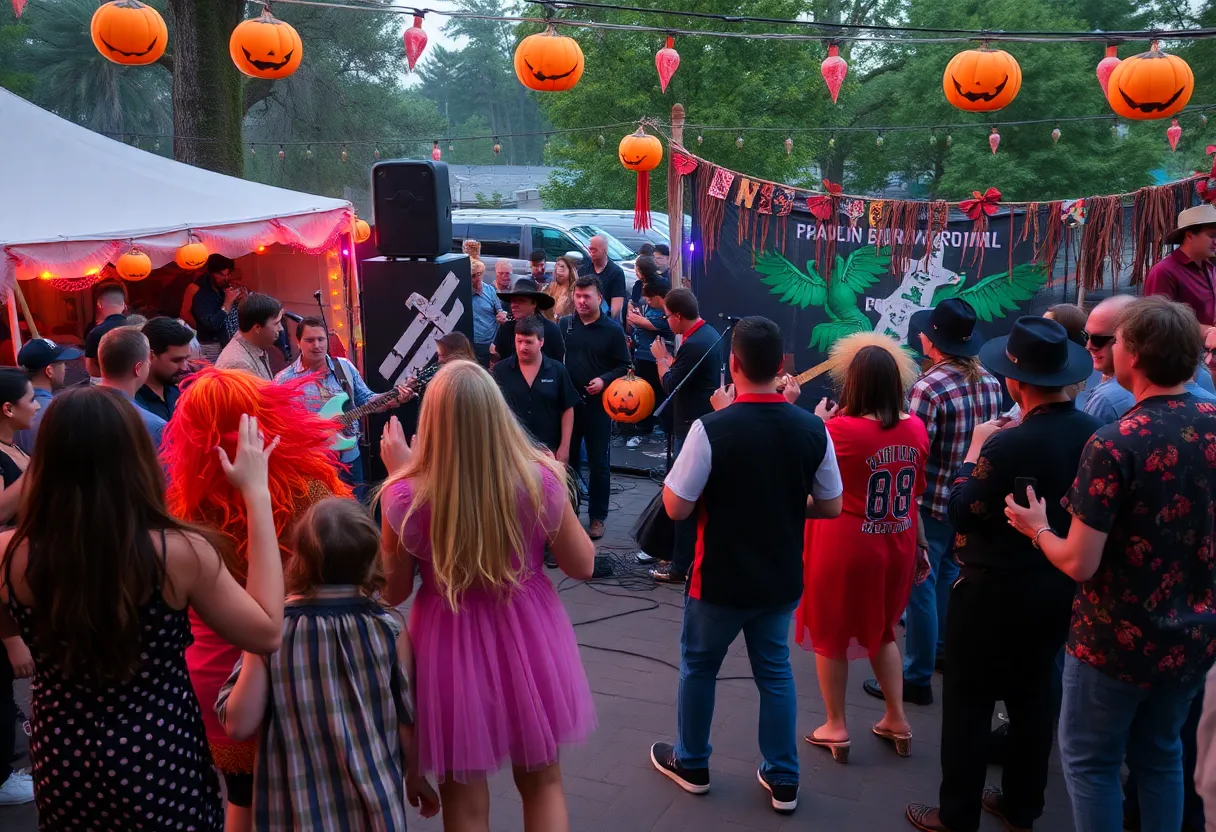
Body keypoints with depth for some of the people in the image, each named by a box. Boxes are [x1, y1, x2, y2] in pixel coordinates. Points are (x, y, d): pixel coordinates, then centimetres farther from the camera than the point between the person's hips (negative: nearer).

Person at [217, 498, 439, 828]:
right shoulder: (388, 628, -11)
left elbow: (239, 725, -9)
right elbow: (408, 718, -4)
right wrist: (415, 775, 13)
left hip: (296, 807, 0)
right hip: (374, 804, 0)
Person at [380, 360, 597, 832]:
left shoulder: (407, 497, -21)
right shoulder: (539, 478, -18)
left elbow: (393, 591, -4)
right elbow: (582, 565, -3)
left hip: (451, 646, -1)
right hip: (529, 638, 1)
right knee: (542, 782, 24)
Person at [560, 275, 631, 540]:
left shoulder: (613, 329, -4)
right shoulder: (564, 324, 4)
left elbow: (624, 366, -1)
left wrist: (604, 380, -17)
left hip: (598, 404, -2)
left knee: (598, 463, 6)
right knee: (567, 459, 12)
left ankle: (597, 517, 16)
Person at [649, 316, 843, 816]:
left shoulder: (711, 429, -22)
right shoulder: (813, 430, -9)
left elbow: (676, 508, -17)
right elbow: (831, 507, 1)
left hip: (721, 579, -3)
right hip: (782, 579, 3)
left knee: (698, 665, 19)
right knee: (775, 671, 20)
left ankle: (690, 764, 36)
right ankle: (782, 779, 28)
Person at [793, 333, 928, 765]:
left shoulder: (841, 429, -20)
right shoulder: (916, 429, -3)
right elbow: (914, 494, 8)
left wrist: (819, 426, 4)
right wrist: (920, 545, 17)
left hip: (844, 548, -5)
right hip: (895, 548, 6)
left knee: (830, 635, 13)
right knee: (880, 632, 25)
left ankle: (836, 728, 22)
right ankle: (897, 719, 30)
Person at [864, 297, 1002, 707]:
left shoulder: (928, 388, -22)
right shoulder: (990, 382, 1)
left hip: (931, 502, -8)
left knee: (919, 588, 1)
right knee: (949, 578, 25)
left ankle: (917, 678, 8)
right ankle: (943, 647, 42)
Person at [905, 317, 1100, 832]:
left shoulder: (1009, 446, -28)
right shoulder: (1093, 433, -6)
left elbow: (962, 514, -16)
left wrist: (974, 450, -4)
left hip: (996, 592, -7)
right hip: (1058, 590, 7)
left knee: (968, 700, 7)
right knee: (1034, 696, 20)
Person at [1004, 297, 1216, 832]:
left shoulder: (1115, 445, -23)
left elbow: (1080, 564, -22)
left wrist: (1038, 528, -4)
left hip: (1121, 640, -6)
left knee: (1090, 761, 13)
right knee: (1160, 755, 23)